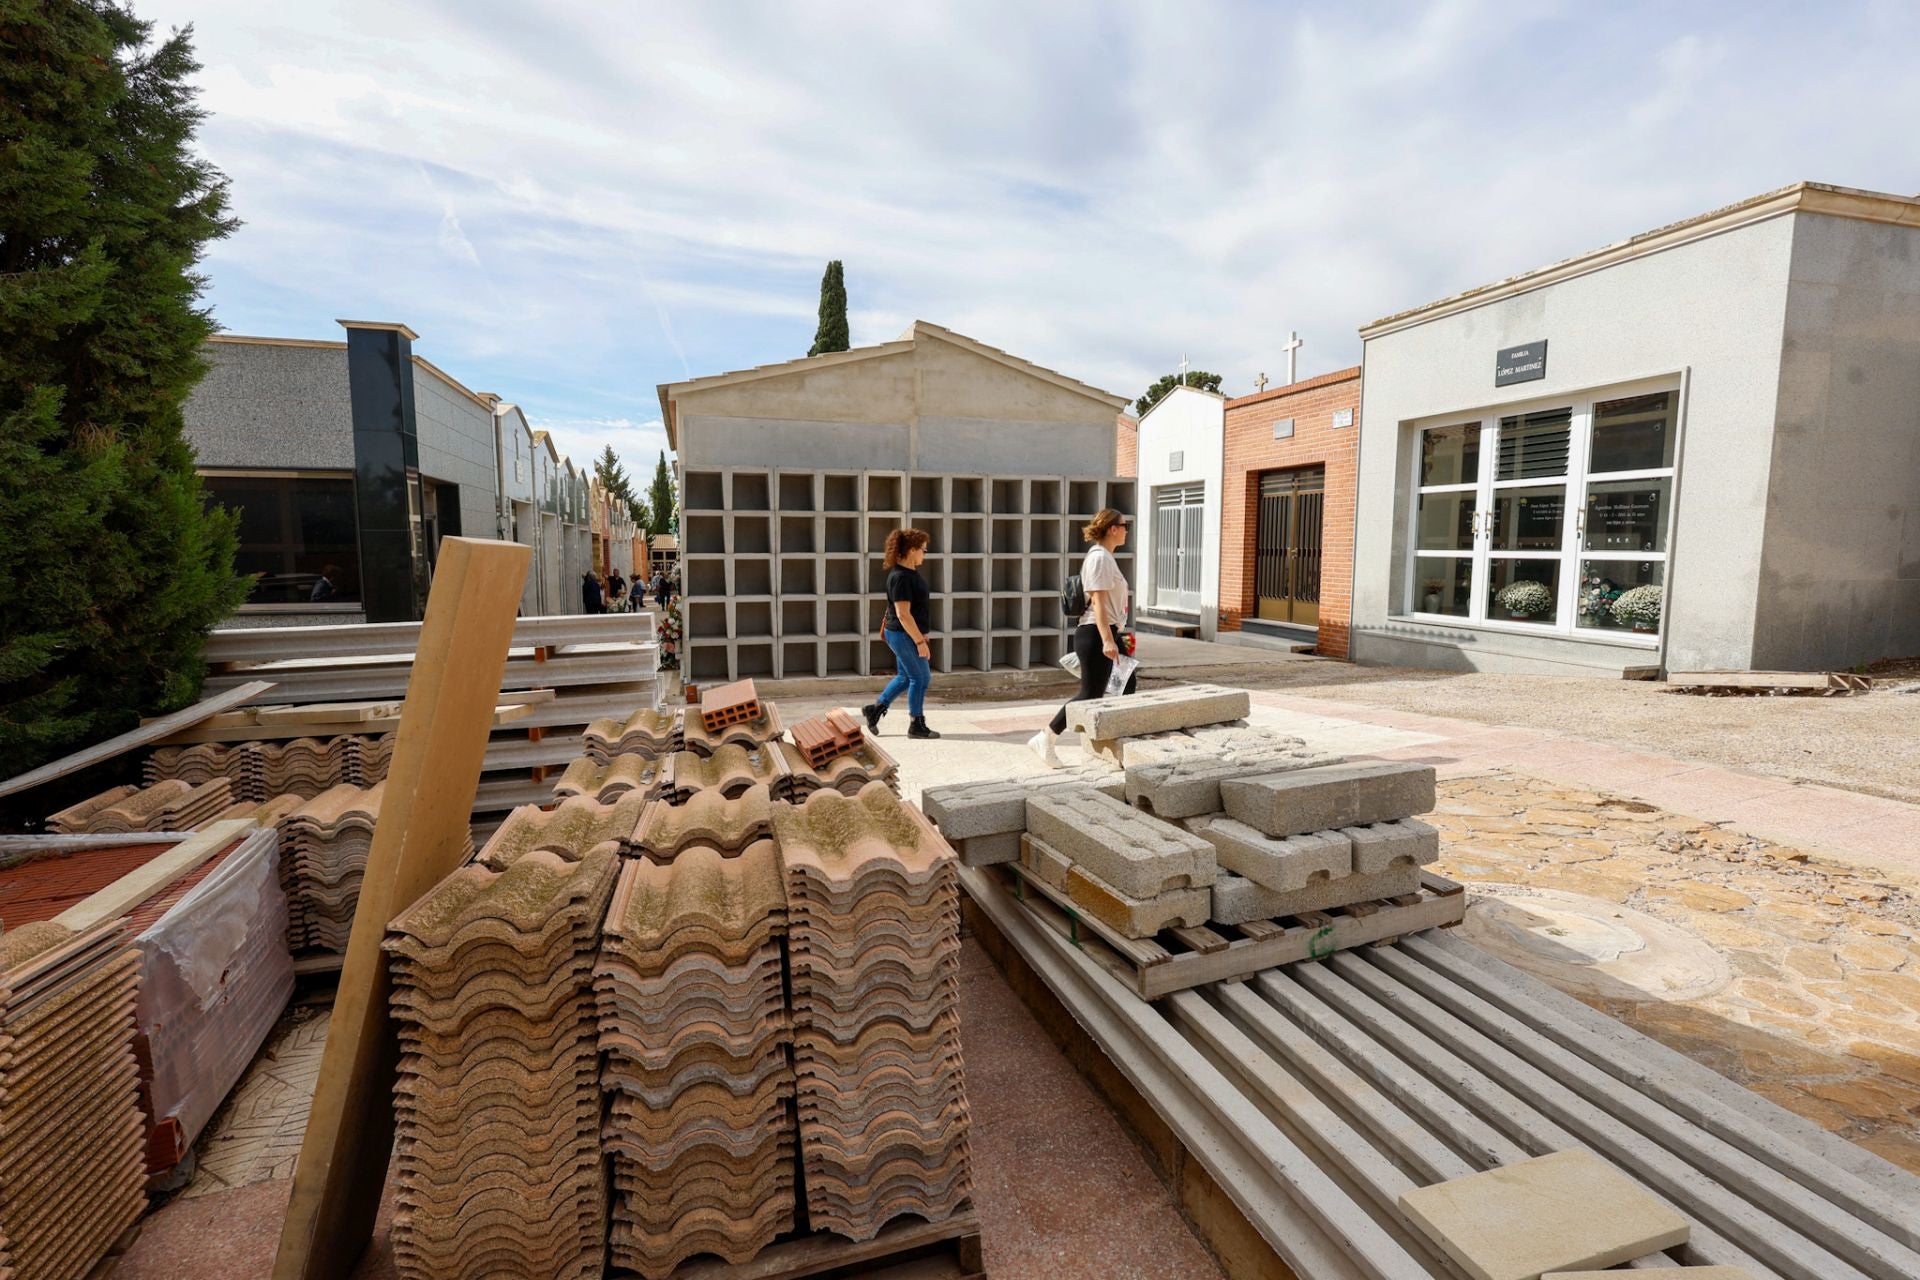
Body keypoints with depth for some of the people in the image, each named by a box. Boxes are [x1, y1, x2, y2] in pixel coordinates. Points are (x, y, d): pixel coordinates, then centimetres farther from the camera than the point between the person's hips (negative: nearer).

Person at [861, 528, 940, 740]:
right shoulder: (901, 577, -23)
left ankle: (875, 708, 28)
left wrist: (921, 631, 23)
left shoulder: (910, 571, 8)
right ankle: (917, 726, 12)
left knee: (905, 676, 19)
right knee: (920, 678, 1)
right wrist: (920, 641, -24)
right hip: (904, 635, -10)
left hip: (906, 634, 10)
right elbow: (903, 614, -26)